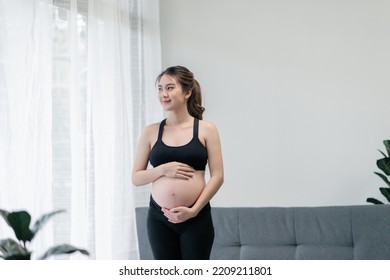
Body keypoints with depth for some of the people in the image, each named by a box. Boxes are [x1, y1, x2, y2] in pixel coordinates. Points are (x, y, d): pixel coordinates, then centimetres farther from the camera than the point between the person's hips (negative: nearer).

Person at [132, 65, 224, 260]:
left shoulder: (206, 130, 0)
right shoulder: (151, 132, 4)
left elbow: (217, 176, -4)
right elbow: (136, 177, 6)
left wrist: (193, 210, -13)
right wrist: (163, 169, -12)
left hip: (196, 218, -2)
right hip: (159, 218, 2)